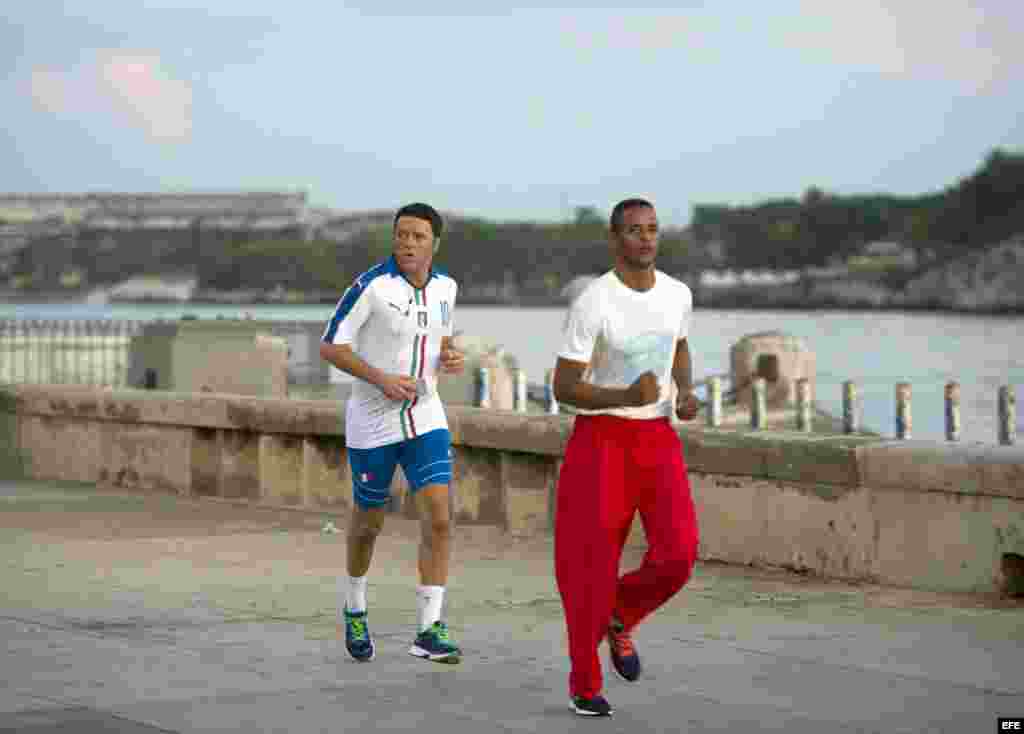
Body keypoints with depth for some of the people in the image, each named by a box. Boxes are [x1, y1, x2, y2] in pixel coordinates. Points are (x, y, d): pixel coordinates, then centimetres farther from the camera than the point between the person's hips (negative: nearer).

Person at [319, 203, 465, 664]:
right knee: (369, 522, 12)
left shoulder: (445, 287, 2)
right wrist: (381, 379, -22)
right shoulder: (372, 285, -15)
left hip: (426, 419, 3)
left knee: (438, 519, -12)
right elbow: (329, 346, -12)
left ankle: (429, 632, -7)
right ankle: (353, 608, 39)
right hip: (372, 422, -3)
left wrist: (450, 358, -2)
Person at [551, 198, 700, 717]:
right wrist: (626, 398, -29)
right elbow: (562, 388, -13)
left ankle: (620, 616, 21)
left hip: (658, 441, 4)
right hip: (601, 440, -4)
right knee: (594, 566, -1)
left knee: (677, 556, -11)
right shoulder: (590, 304, -16)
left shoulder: (677, 294, 1)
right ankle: (585, 682, 19)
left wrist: (686, 394, 1)